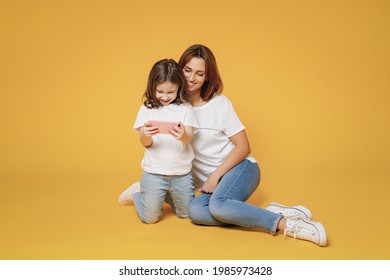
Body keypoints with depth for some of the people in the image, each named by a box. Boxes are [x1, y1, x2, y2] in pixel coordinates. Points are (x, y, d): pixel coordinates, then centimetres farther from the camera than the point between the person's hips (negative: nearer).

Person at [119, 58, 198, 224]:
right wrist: (146, 135, -31)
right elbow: (145, 143, -7)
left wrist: (183, 135, -36)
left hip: (181, 173, 2)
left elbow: (189, 137, -12)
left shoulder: (185, 108, -1)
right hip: (154, 173, -1)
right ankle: (136, 192, 32)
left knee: (186, 214, 15)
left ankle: (168, 196, 42)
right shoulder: (147, 109, -2)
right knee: (150, 218, 5)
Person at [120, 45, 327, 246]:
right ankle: (270, 213, -23)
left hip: (240, 167, -4)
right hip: (211, 180, 4)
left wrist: (215, 175, -13)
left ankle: (287, 224, -26)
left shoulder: (220, 103, -6)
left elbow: (243, 147, -6)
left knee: (218, 204, -35)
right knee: (195, 211, -30)